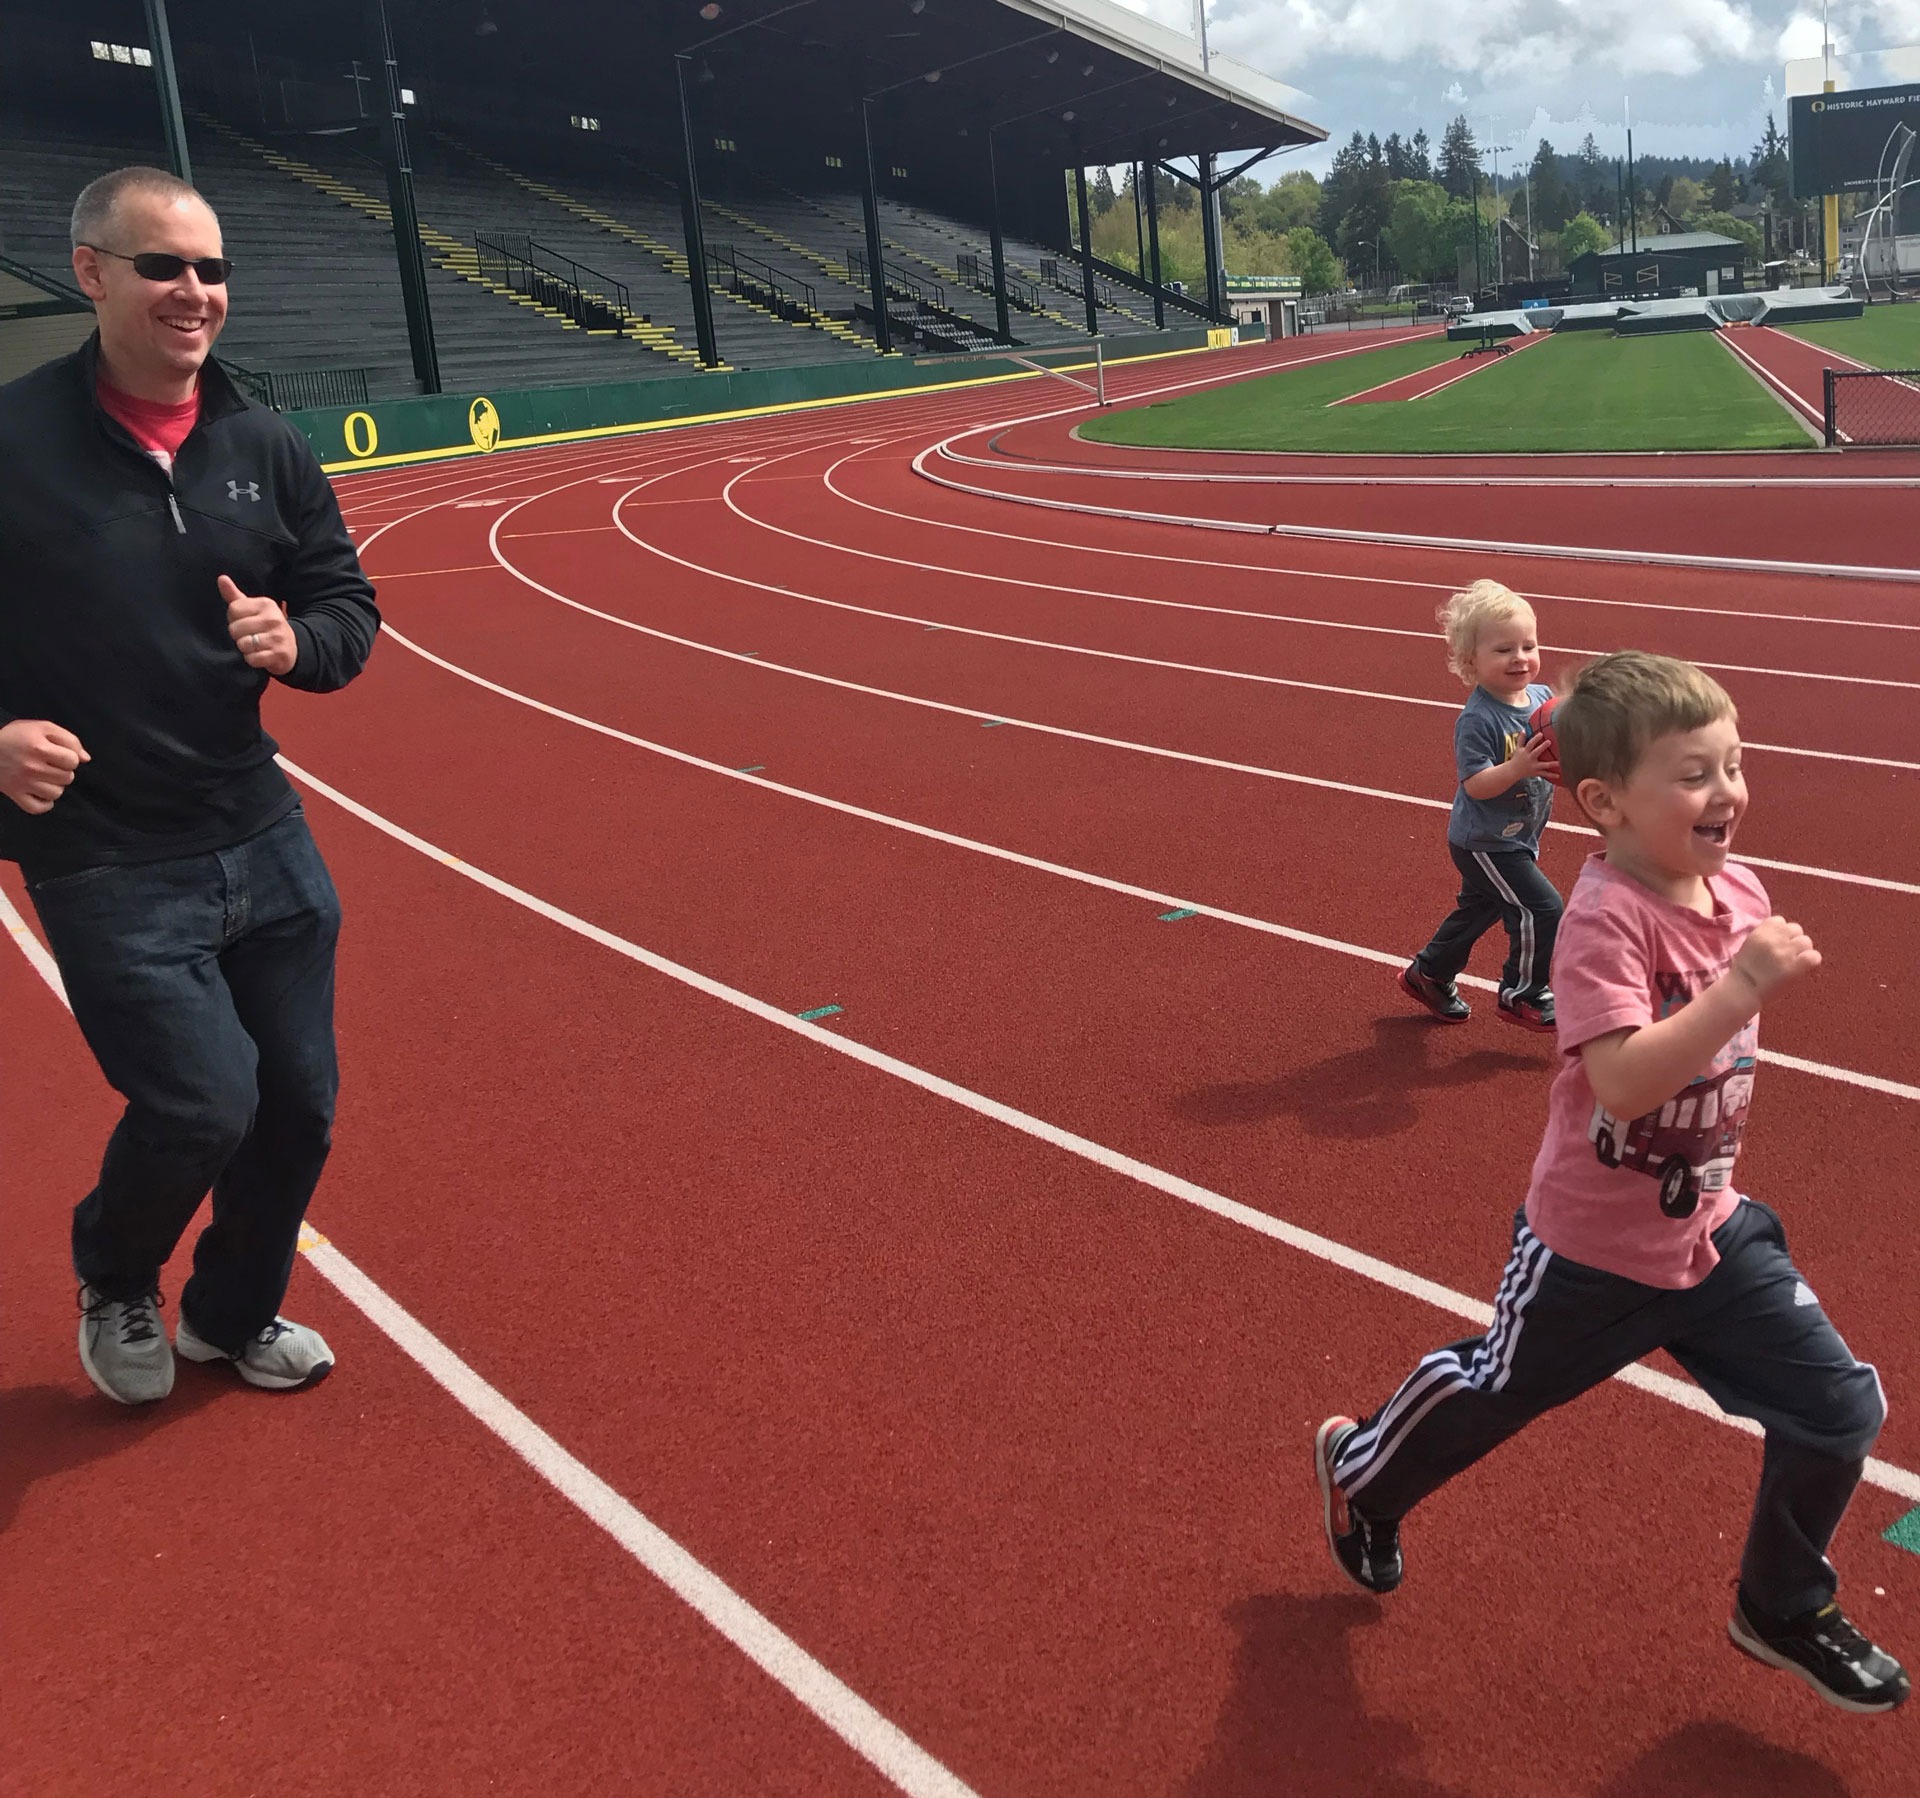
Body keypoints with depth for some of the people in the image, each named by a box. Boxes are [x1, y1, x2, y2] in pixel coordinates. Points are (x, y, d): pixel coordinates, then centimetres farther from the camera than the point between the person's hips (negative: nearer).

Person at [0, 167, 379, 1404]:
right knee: (204, 1103, -11)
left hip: (263, 840, 5)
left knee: (299, 1102, 11)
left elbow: (349, 607, 11)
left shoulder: (264, 449, 4)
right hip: (104, 868, -5)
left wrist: (298, 638, -11)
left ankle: (234, 1315, 39)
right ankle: (113, 1279, 25)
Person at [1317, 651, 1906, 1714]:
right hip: (1592, 1252, -6)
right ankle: (1359, 1472, 47)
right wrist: (1743, 987, -41)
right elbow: (1623, 1079, -39)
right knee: (1495, 1392, 16)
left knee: (1839, 1410, 7)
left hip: (1708, 1232, 7)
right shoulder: (1606, 917, -28)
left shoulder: (1740, 892, -4)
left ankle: (1782, 1612, 33)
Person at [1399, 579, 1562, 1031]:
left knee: (1479, 909, 22)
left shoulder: (1542, 697, -3)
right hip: (1484, 843, -8)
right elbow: (1476, 784, -27)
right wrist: (1519, 766, -41)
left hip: (1519, 839, 8)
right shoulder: (1477, 719, -24)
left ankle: (1428, 974, 42)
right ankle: (1522, 994, 10)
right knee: (1541, 909, -9)